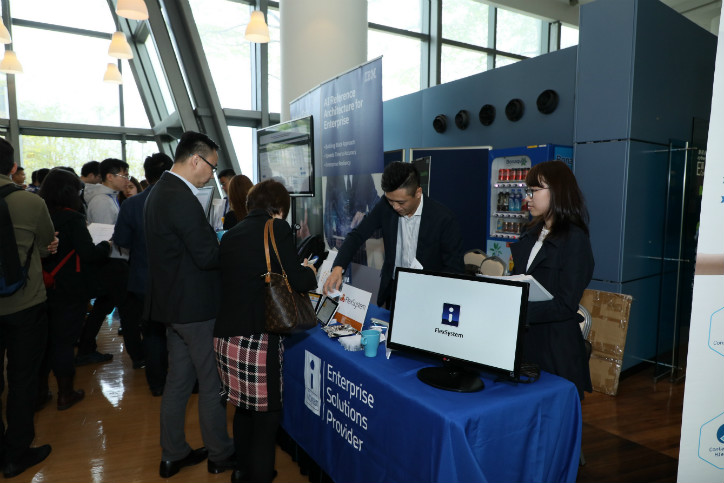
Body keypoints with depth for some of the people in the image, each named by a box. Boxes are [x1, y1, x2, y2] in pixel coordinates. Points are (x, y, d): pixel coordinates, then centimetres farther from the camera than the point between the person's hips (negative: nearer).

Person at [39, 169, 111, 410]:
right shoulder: (72, 218, -18)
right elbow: (88, 254, -20)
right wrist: (106, 246, -4)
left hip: (43, 288, 6)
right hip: (69, 290, -6)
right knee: (65, 340, 5)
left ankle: (40, 389, 31)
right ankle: (65, 394, 17)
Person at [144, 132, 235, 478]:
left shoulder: (160, 191, 10)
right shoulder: (181, 199, -23)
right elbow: (208, 256, -23)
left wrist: (218, 241, 6)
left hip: (172, 303, 10)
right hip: (196, 306, -10)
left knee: (178, 380, 19)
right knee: (213, 383, 7)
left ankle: (172, 455, 32)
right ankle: (220, 455, 25)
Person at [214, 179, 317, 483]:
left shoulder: (231, 234, 11)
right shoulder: (277, 229, -6)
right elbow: (297, 281, -9)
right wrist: (309, 272, 13)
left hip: (225, 337, 7)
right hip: (258, 340, -7)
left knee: (243, 407, 24)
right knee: (266, 415, 8)